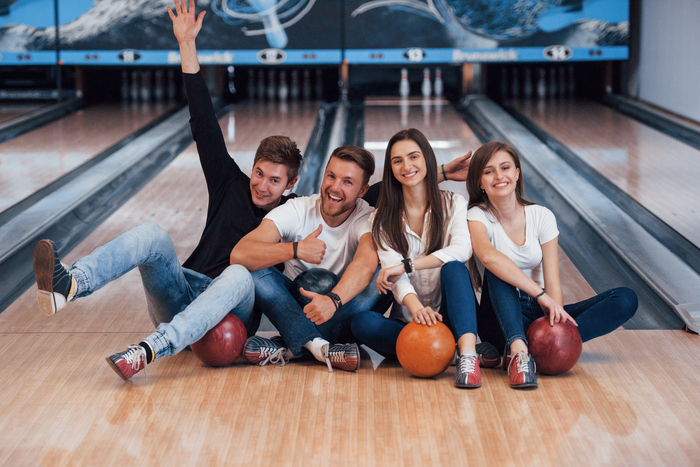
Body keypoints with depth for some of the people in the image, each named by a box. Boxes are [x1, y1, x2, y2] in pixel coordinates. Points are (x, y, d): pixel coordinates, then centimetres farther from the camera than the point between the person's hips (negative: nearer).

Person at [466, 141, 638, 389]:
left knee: (626, 299, -14)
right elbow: (488, 255, -33)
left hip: (539, 313, 3)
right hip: (502, 317, -3)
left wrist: (556, 315, -31)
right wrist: (540, 294, -40)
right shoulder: (478, 216, -9)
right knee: (498, 271, -31)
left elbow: (552, 283, -9)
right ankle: (518, 351, -48)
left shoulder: (541, 217, -1)